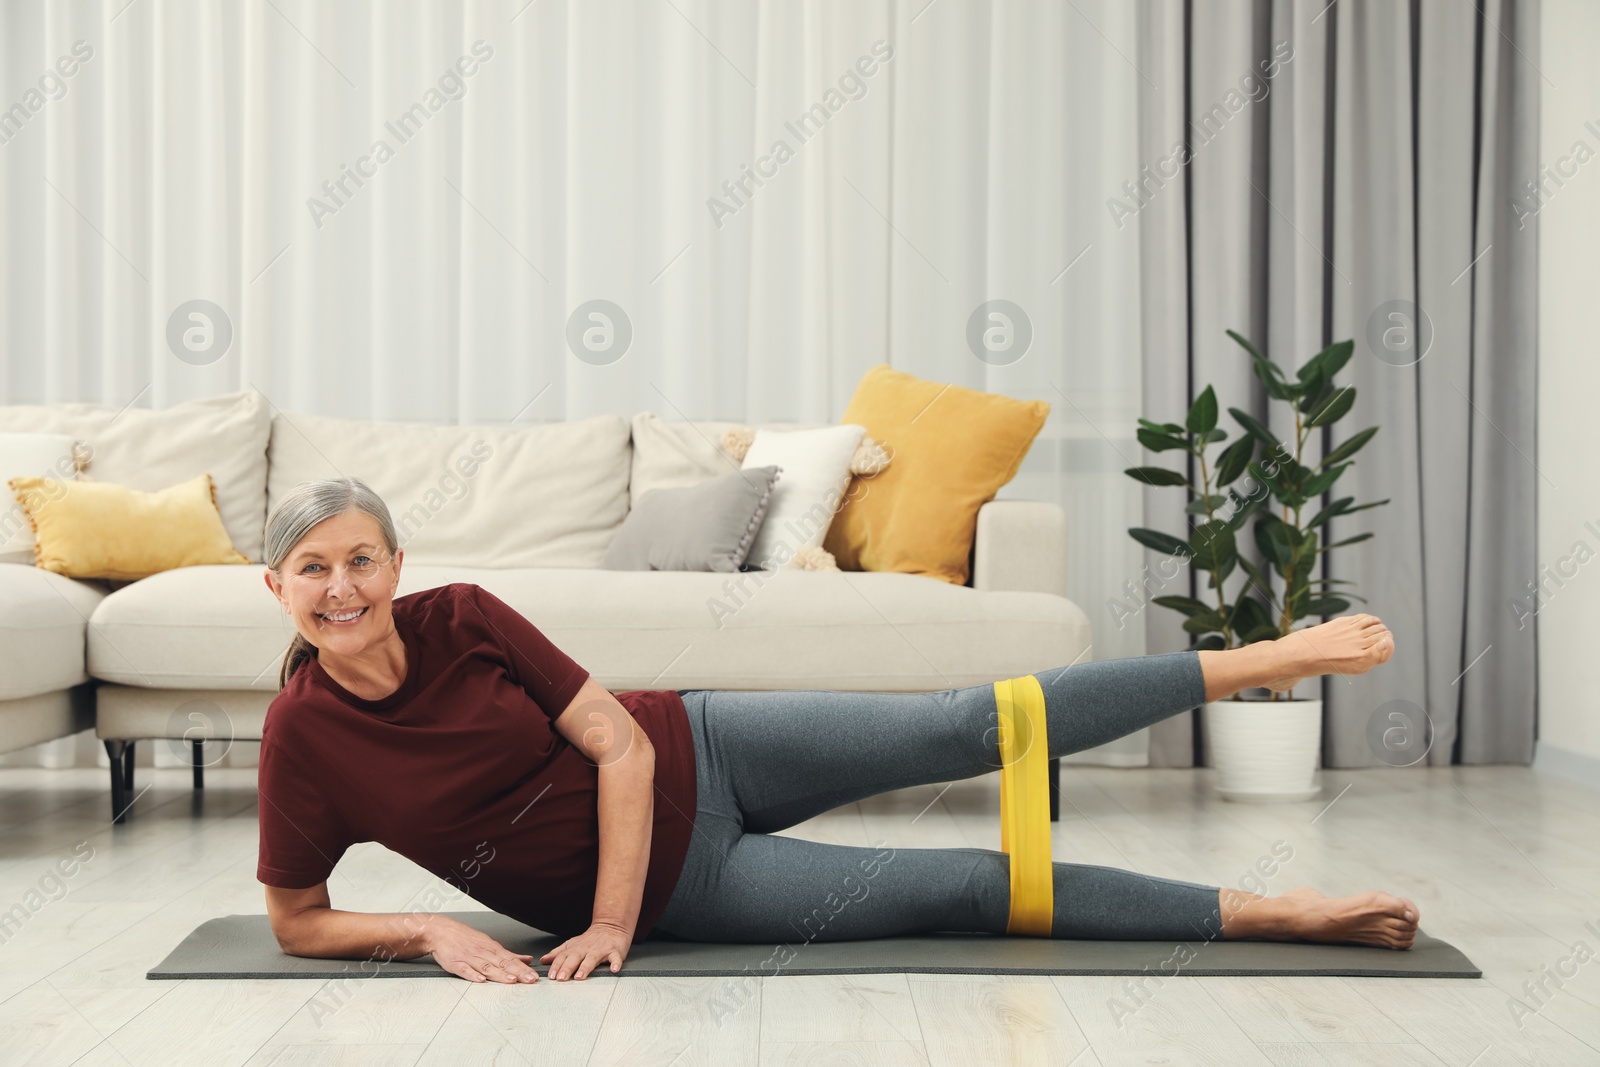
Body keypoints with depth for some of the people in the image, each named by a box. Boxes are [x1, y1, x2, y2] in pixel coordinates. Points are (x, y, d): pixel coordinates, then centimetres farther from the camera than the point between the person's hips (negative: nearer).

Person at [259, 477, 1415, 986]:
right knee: (968, 886, -6)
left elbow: (619, 742, -13)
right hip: (679, 886, -1)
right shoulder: (302, 734, -14)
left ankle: (1264, 659, 5)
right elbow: (297, 918, -4)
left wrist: (609, 924, -19)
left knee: (969, 727, -10)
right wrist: (432, 928, -21)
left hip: (692, 753, 1)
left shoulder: (461, 616, -13)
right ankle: (1266, 913, 2)